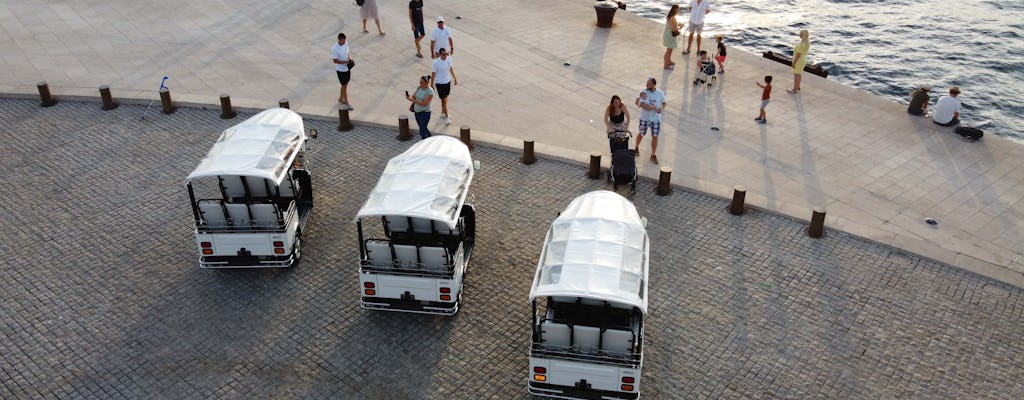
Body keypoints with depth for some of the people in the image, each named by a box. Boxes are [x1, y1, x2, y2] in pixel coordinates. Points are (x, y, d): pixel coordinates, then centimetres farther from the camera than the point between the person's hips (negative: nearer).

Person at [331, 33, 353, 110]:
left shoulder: (346, 44, -3)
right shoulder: (335, 48, -23)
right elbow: (335, 60, -21)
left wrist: (350, 58, -9)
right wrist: (345, 62, -28)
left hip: (347, 68, 7)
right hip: (340, 69, -7)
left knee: (345, 84, 19)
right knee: (344, 86, 1)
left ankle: (341, 98, 40)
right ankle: (347, 103, 9)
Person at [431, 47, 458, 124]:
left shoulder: (449, 59, -7)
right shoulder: (436, 62, -23)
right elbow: (433, 74, -14)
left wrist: (454, 78, 16)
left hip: (448, 81, 6)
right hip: (440, 83, -6)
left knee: (445, 98, 20)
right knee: (444, 100, -1)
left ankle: (443, 113, 38)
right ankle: (447, 117, 9)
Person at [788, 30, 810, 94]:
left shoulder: (801, 44, -30)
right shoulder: (807, 42, -1)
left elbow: (798, 54, -27)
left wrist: (794, 62, -19)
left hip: (798, 61, -9)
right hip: (803, 60, 9)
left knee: (796, 75, 3)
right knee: (799, 74, 21)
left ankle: (794, 89, 13)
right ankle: (797, 87, 32)